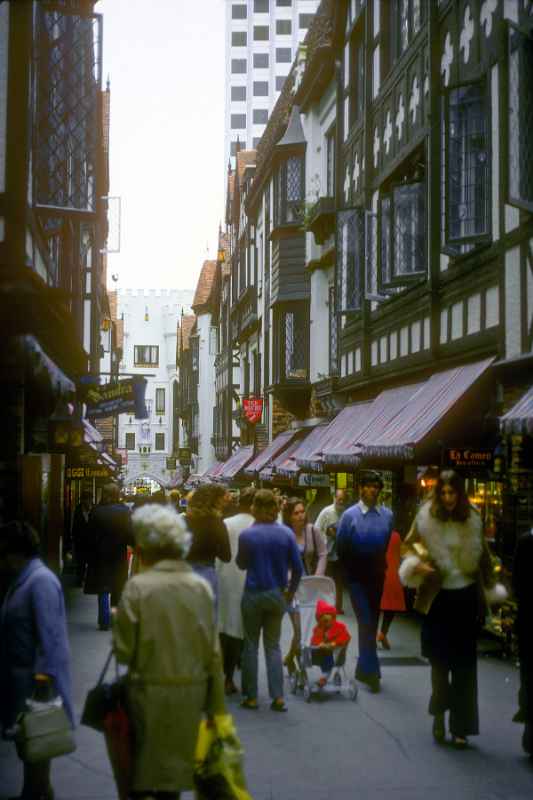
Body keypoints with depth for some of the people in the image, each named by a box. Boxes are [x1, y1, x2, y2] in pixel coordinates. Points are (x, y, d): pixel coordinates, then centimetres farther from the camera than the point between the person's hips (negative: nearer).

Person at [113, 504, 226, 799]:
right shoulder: (201, 586, -3)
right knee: (174, 770, 17)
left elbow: (124, 652, -13)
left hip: (150, 692, -3)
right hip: (192, 691, 3)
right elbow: (213, 652, -1)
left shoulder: (137, 586, -13)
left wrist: (118, 620, 6)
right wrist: (216, 706, 7)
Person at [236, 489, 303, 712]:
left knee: (251, 645, 10)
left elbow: (241, 564, 3)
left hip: (254, 595, -2)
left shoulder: (247, 535, -12)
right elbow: (298, 568, -4)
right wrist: (290, 592, 10)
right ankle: (278, 697, 6)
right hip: (277, 594, 2)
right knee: (273, 646, 12)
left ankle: (251, 696, 13)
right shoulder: (286, 534, -7)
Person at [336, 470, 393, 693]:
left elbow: (388, 544, 8)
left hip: (377, 576, 3)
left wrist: (380, 565, 6)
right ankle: (370, 669, -5)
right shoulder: (350, 515, -8)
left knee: (372, 622, 12)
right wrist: (349, 572, 2)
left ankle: (364, 667, 24)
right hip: (357, 578, -3)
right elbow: (341, 548, -1)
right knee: (365, 621, -9)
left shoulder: (387, 515, -1)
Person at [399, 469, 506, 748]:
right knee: (439, 660, 3)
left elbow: (483, 556, 13)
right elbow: (408, 545, 3)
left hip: (466, 599, 1)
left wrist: (491, 589, 17)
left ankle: (461, 726, 9)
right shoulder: (425, 518, -4)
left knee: (464, 665, 2)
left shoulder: (473, 521, 2)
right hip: (438, 598, -1)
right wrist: (415, 563, -18)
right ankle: (439, 714, 24)